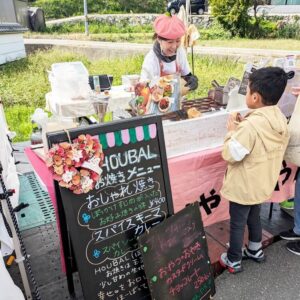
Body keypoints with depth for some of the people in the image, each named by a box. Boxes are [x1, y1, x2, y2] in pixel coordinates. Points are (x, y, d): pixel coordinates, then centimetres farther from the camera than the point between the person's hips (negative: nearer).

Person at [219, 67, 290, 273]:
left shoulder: (250, 125, -30)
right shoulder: (280, 119, -5)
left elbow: (230, 155, -25)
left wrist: (233, 131, -12)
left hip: (244, 186, -8)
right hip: (263, 183, 8)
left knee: (237, 223, 11)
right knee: (254, 217, 28)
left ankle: (234, 261, 30)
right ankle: (255, 250, 47)